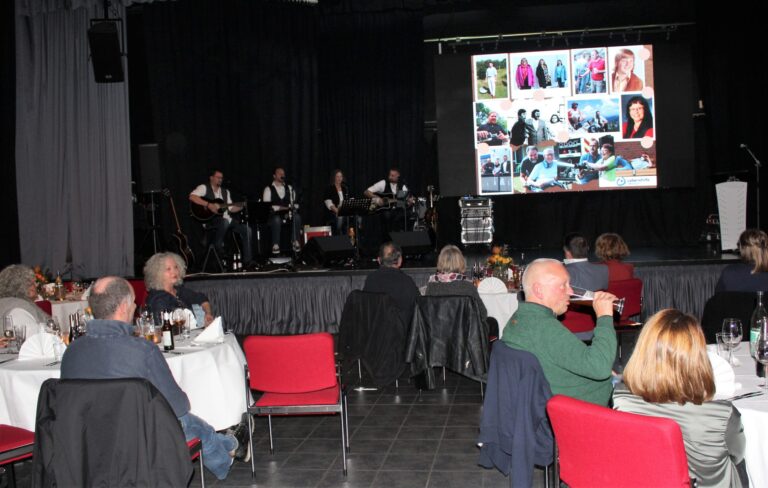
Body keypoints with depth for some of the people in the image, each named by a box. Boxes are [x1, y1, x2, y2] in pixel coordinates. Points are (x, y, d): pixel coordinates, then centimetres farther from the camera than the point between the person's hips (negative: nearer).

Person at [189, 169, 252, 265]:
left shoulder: (225, 191, 21)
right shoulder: (204, 188, 1)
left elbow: (231, 208, 17)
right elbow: (192, 197, -18)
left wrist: (242, 206, -1)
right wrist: (208, 205, -24)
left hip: (226, 219, 7)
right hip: (209, 219, -7)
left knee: (246, 229, -9)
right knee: (225, 222, -40)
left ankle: (247, 260, -6)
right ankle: (217, 248, -18)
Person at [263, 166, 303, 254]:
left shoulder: (289, 188, 18)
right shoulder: (268, 189, 5)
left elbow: (295, 203, 14)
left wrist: (293, 207, -10)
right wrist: (279, 208, -17)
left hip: (288, 215, 3)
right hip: (274, 215, -3)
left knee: (297, 217, -30)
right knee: (277, 220, -39)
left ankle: (295, 242, -27)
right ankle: (275, 245, -33)